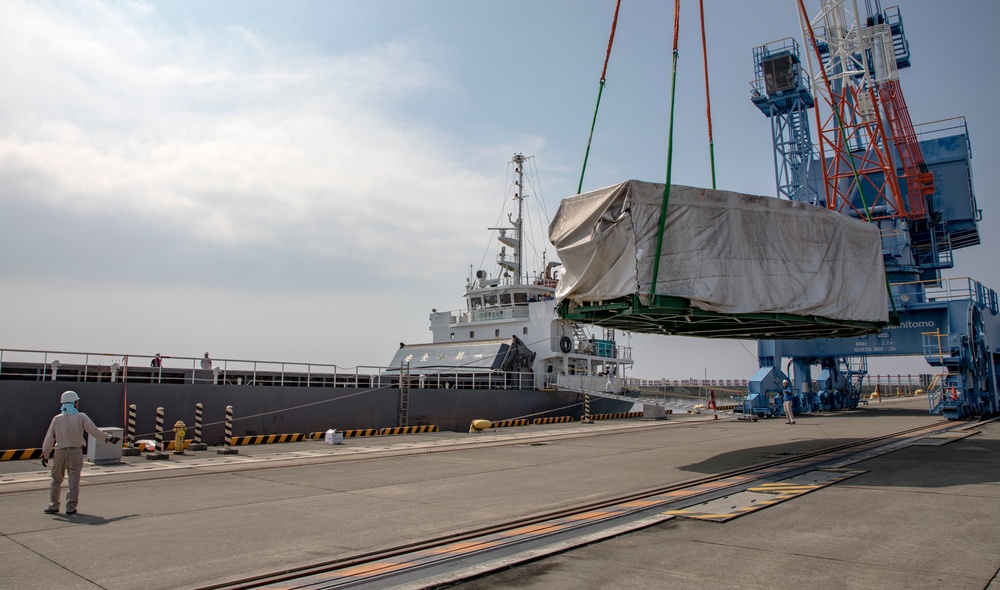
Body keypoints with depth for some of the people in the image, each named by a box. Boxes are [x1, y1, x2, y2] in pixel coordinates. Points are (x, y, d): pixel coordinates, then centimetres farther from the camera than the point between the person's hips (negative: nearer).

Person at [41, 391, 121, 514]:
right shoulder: (81, 417, -6)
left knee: (56, 479, 15)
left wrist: (45, 454, 9)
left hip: (60, 452, 2)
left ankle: (53, 505, 17)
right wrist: (109, 438, 5)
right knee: (74, 480, 4)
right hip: (75, 451, -2)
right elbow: (94, 430, -6)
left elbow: (49, 438, 2)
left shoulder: (57, 419, 0)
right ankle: (71, 507, 5)